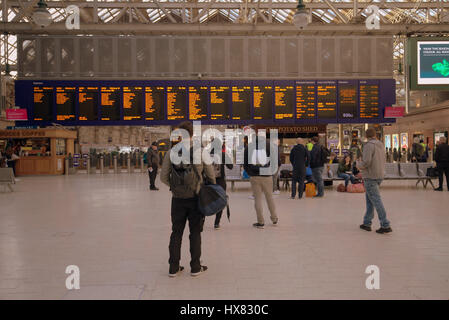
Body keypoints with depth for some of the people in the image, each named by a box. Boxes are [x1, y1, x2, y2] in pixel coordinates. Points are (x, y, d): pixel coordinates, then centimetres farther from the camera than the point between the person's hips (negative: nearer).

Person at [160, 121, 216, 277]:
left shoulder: (171, 153, -3)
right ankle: (195, 267, 16)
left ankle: (173, 267, 19)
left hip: (178, 199, 1)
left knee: (176, 232, 12)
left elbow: (163, 177, -1)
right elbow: (211, 175, 0)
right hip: (196, 198, -1)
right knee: (195, 233, 10)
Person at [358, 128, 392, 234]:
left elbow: (366, 161, -24)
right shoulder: (381, 145, 11)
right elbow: (382, 160, 17)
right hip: (380, 175, 9)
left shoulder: (369, 145, -15)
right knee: (369, 199, 16)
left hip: (370, 177, -9)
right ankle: (367, 223, 19)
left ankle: (385, 226, -6)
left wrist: (359, 165, -3)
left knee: (376, 200, -6)